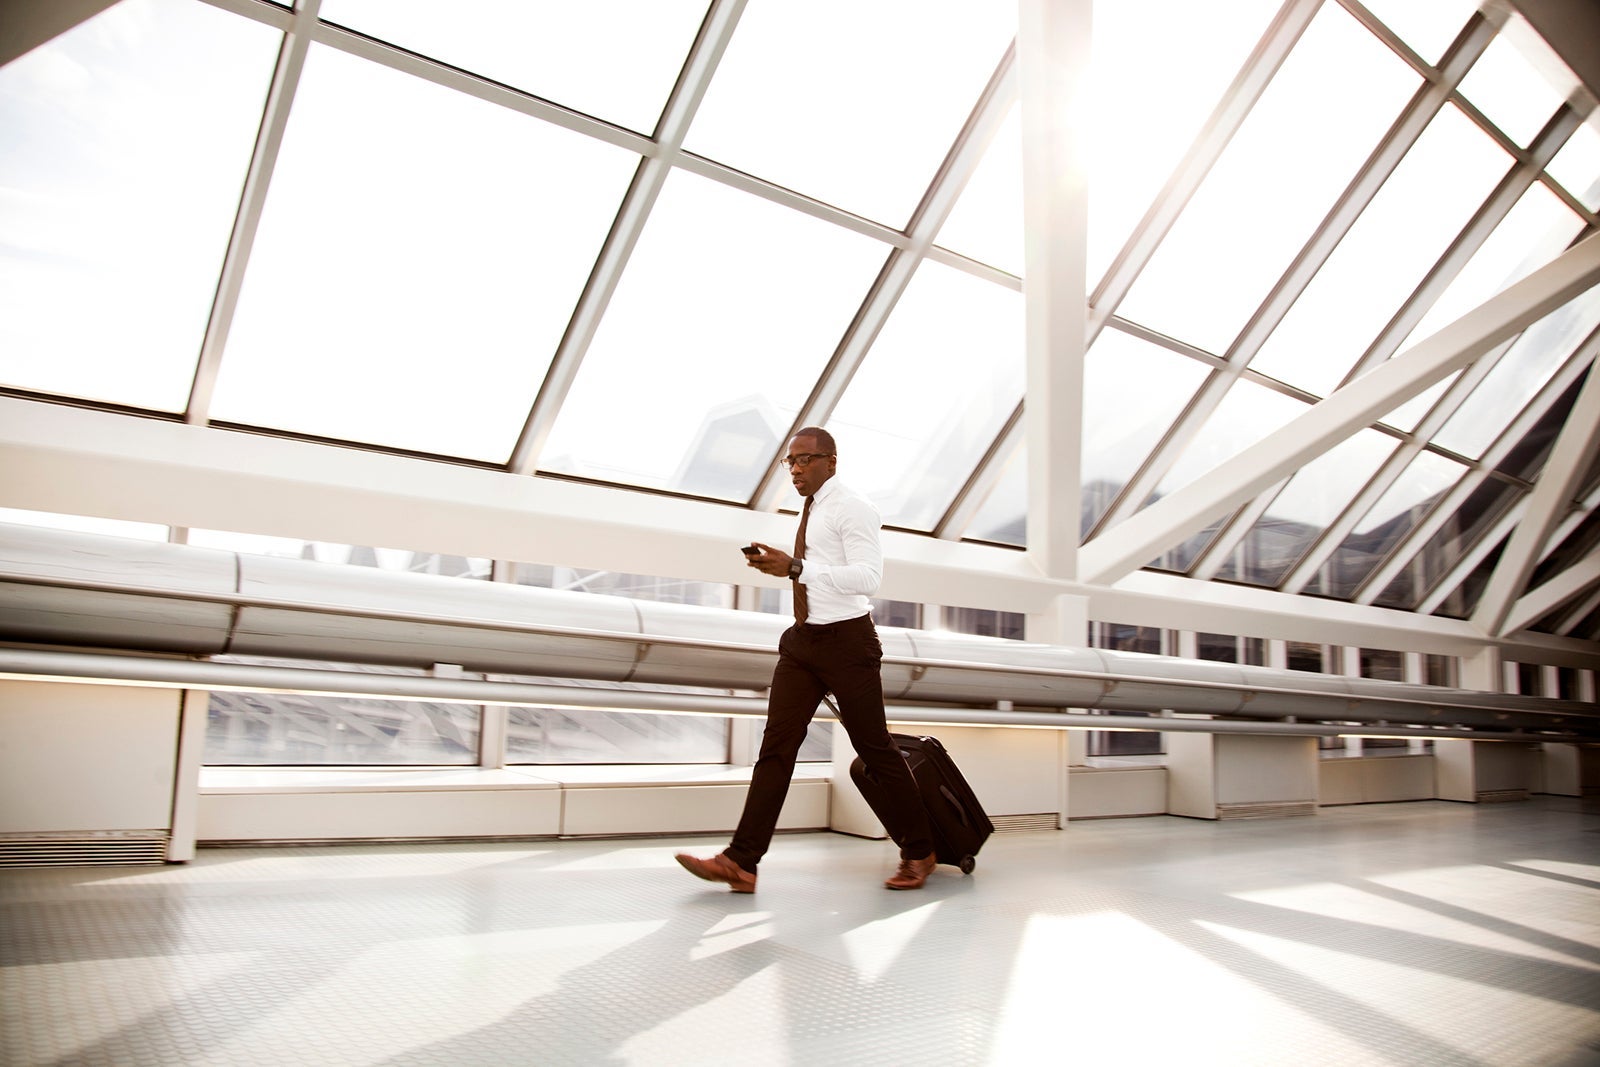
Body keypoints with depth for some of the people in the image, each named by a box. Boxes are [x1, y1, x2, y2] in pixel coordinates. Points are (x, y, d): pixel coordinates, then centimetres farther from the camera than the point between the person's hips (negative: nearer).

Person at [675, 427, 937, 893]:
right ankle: (741, 862, -2)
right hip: (802, 640, 8)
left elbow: (867, 576, -23)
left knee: (874, 747, 2)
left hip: (846, 640, -8)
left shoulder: (852, 509, -10)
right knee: (776, 746, 0)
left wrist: (797, 567, -27)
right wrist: (779, 564, 11)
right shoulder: (810, 511, 16)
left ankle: (919, 852, 20)